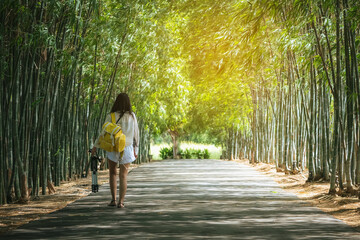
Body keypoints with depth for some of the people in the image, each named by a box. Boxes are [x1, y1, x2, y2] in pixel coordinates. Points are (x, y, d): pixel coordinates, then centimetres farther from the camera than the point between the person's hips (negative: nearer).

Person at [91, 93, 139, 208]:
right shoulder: (132, 116, -1)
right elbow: (136, 133, 3)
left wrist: (95, 146, 3)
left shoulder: (111, 116, -8)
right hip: (127, 148, 1)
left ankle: (113, 200, 10)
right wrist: (136, 149, 12)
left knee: (112, 173, 15)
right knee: (123, 176, 4)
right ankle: (121, 202, -2)